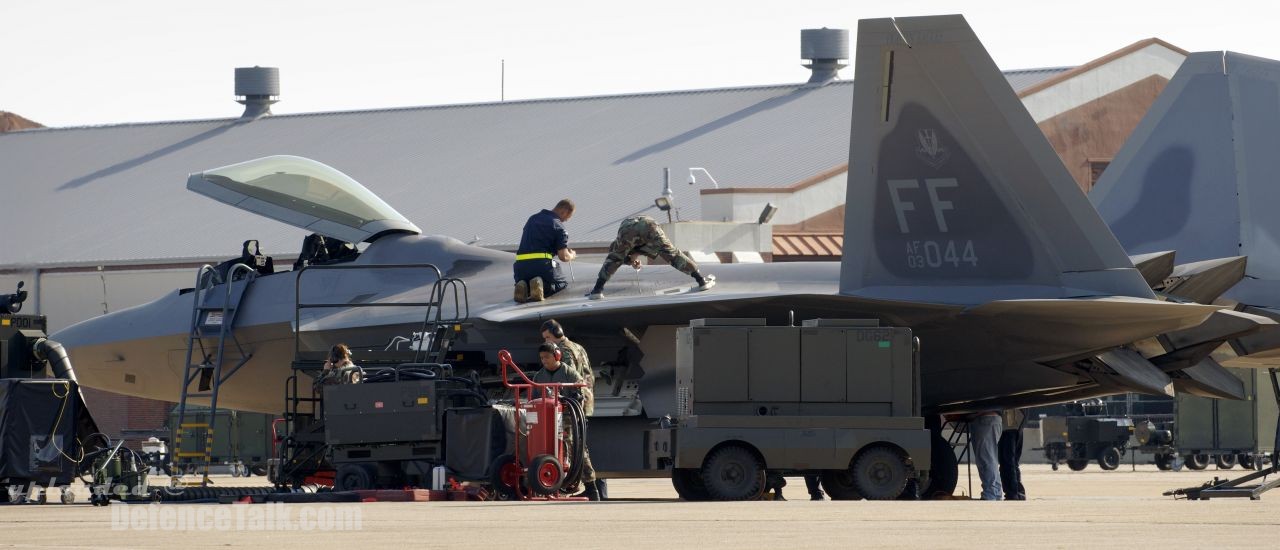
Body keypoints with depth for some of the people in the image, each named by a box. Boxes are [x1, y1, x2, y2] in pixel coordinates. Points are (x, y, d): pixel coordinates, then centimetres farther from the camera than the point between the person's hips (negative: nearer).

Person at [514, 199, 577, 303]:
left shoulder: (533, 218, 20)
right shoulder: (558, 226, 0)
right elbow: (563, 257, -5)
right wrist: (572, 255, 21)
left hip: (521, 264, 5)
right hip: (541, 263, -5)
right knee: (562, 283, 19)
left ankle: (522, 286, -6)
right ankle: (542, 285, -14)